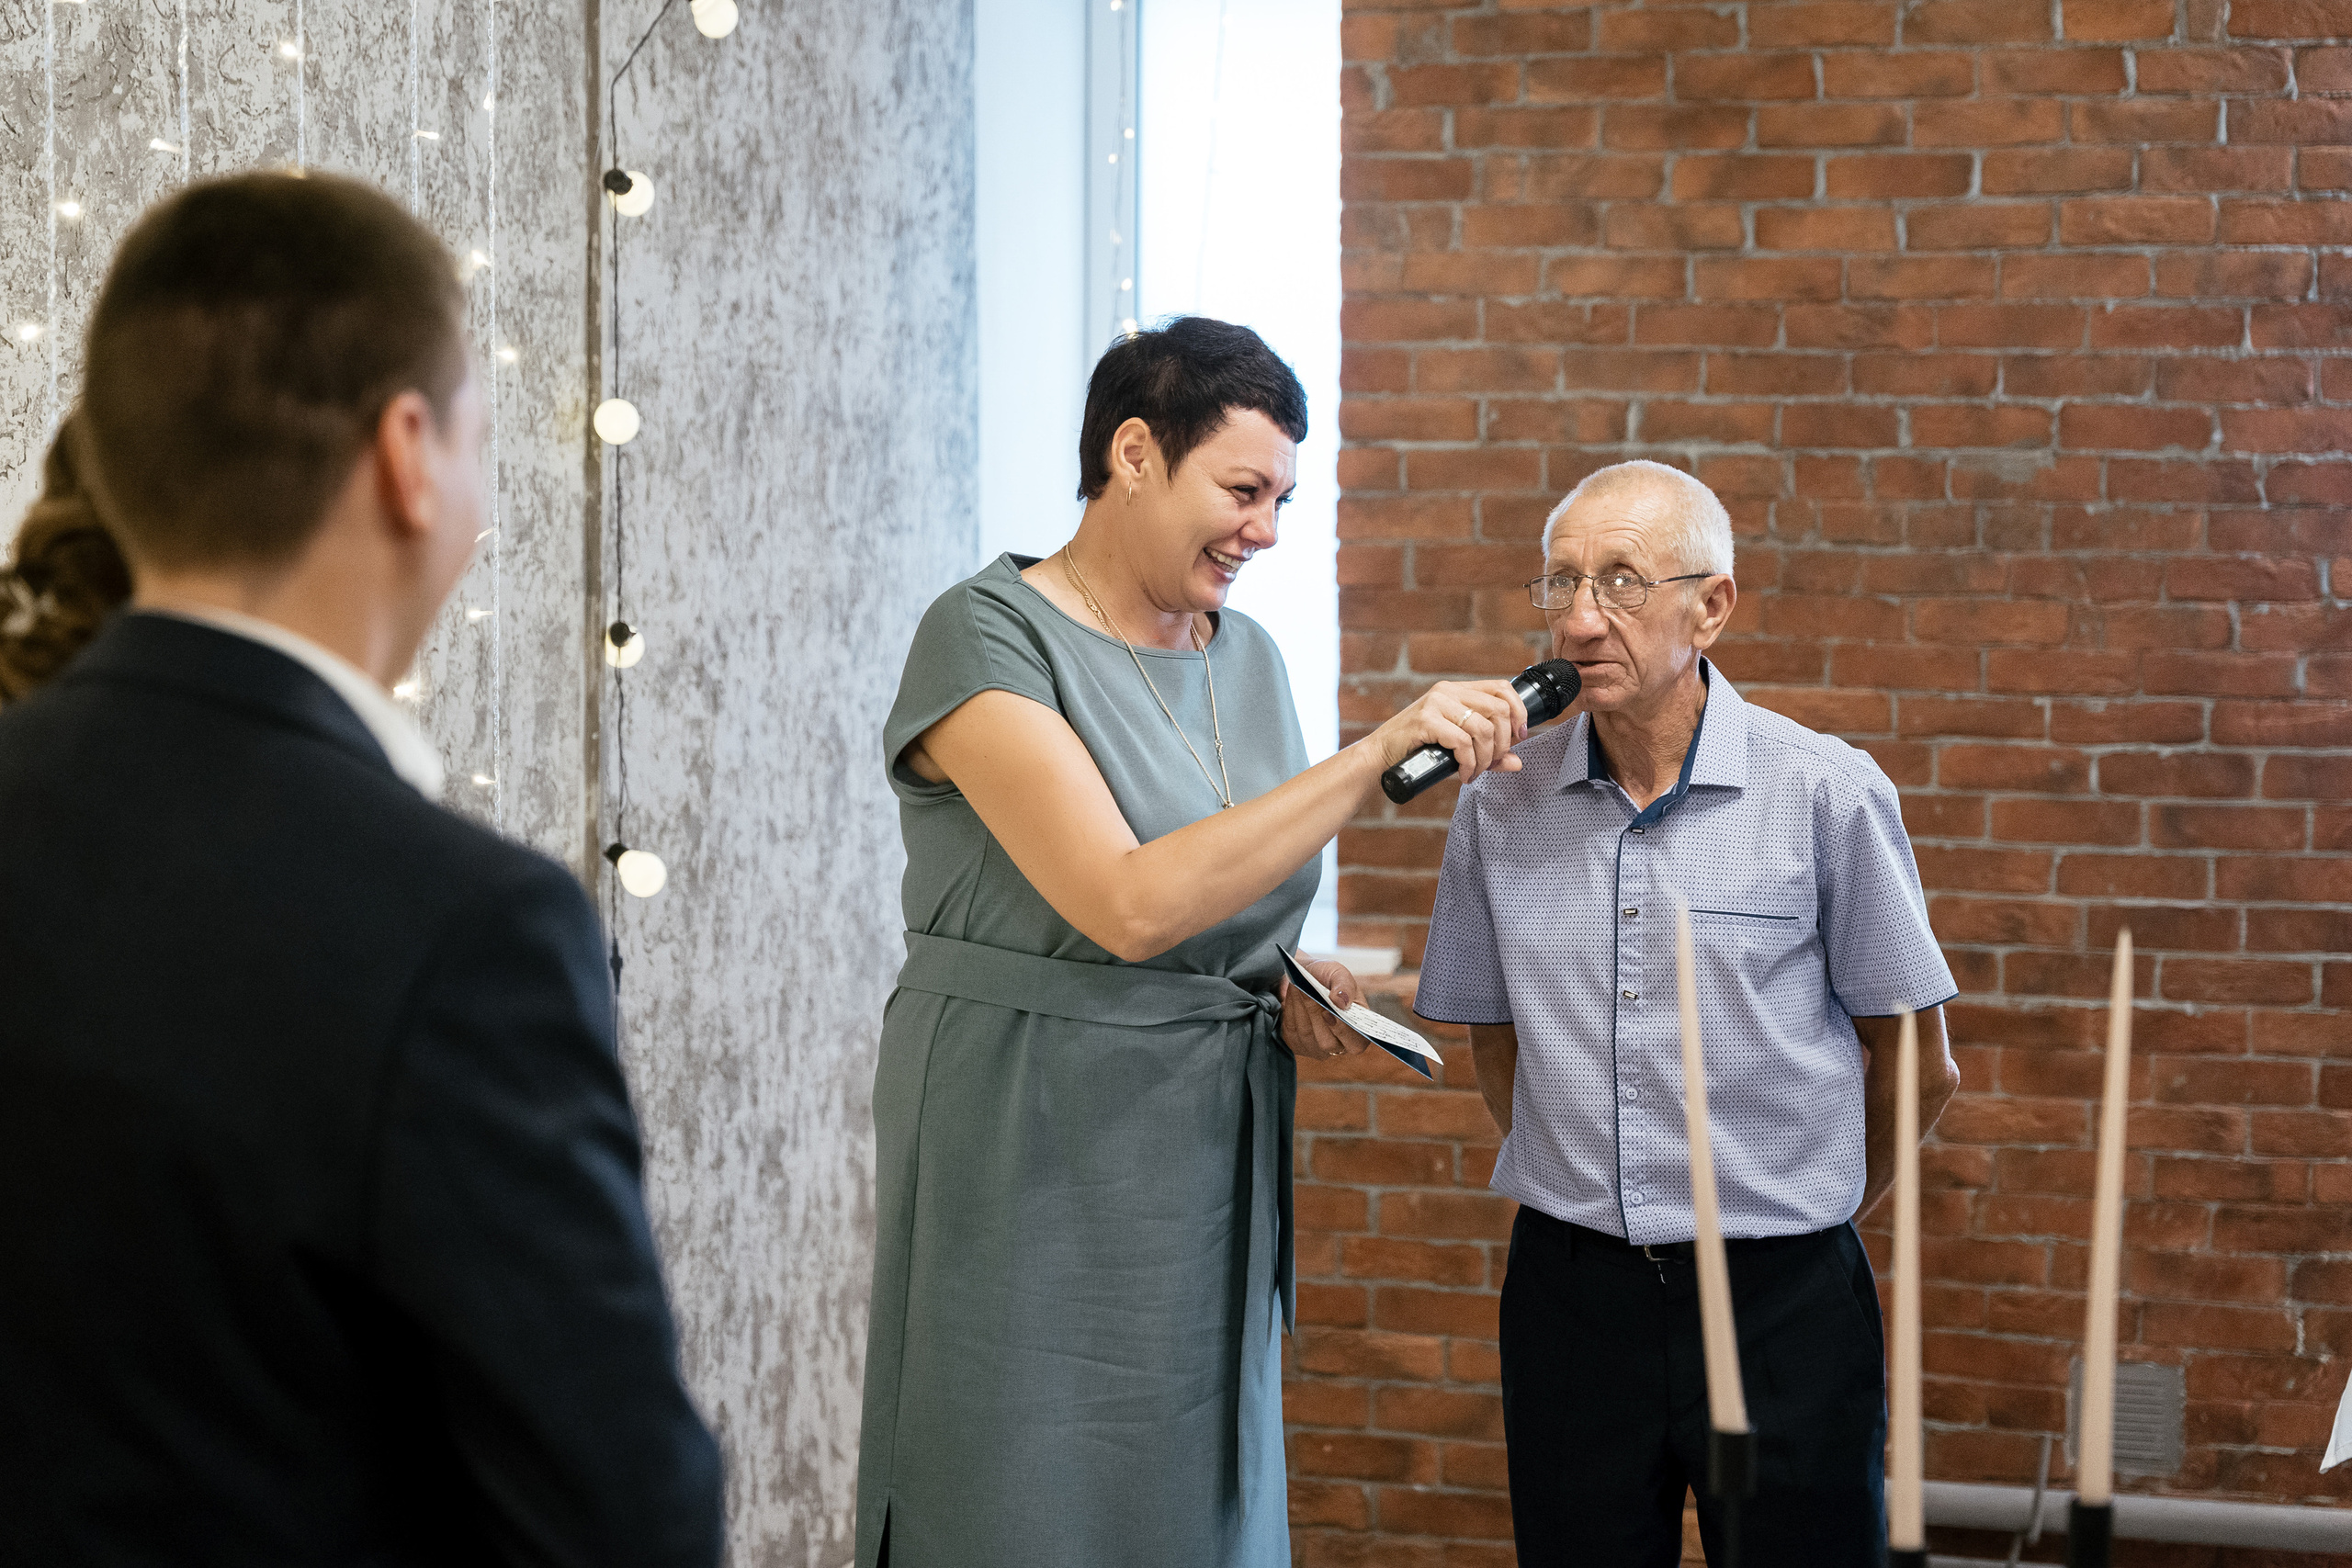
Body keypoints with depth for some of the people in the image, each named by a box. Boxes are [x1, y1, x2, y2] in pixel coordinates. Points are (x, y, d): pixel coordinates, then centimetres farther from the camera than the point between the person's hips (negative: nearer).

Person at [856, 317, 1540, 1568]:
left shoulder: (1248, 661, 12)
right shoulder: (989, 638, -11)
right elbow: (1128, 904, -24)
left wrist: (1296, 997, 0)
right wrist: (1376, 754, -24)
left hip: (1211, 1170, 7)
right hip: (1031, 1168, -7)